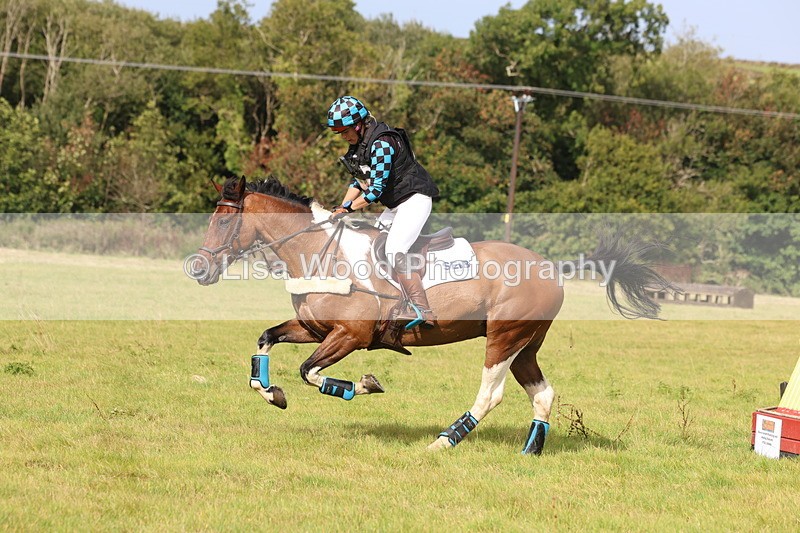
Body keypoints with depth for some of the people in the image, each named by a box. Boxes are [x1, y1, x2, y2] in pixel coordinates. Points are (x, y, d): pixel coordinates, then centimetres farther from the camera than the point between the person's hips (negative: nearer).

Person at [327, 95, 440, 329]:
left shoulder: (382, 144, -23)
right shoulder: (359, 143, 7)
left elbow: (376, 189, -25)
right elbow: (360, 180, 14)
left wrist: (349, 208, -17)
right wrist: (342, 207, 2)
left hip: (415, 200, -11)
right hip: (395, 205, 11)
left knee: (394, 250, -23)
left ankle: (422, 311, -25)